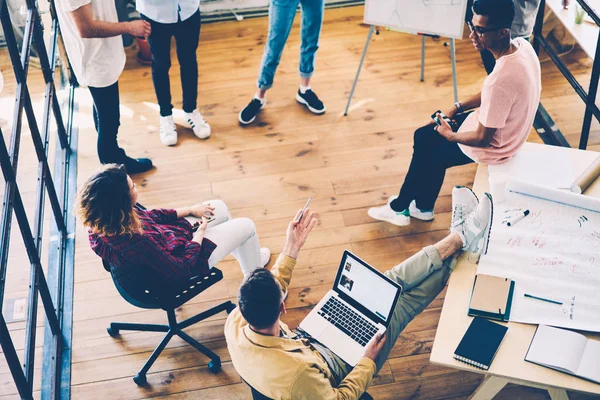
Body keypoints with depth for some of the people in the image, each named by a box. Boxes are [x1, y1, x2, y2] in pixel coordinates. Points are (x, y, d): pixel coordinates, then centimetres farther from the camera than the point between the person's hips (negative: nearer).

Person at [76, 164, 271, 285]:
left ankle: (243, 252, 51)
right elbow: (181, 272, -30)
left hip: (168, 240, 8)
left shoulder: (101, 223, -21)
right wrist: (199, 233, -17)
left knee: (220, 207, 23)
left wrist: (190, 210, 2)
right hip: (187, 257, -8)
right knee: (247, 226, 8)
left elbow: (149, 217, 0)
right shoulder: (135, 244, -46)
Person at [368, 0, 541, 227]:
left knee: (426, 150, 10)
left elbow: (483, 139, -25)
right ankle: (422, 206, 29)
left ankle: (401, 207, 33)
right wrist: (460, 107, 3)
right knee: (424, 136, 17)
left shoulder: (501, 80, -38)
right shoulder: (521, 45, -10)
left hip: (493, 147, -8)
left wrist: (451, 135, -8)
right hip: (506, 128, 8)